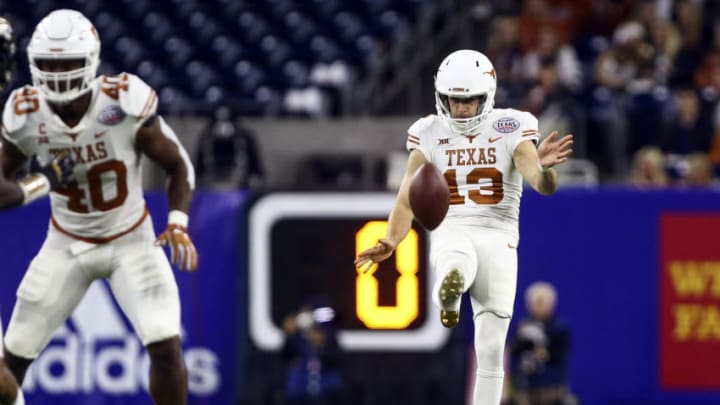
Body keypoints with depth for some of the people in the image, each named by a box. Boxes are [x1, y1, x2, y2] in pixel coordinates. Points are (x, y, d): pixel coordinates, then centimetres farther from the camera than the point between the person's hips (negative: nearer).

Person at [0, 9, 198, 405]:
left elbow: (177, 165, -10)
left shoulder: (124, 102, -23)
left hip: (131, 241, -2)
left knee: (166, 346, -18)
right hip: (67, 245, 2)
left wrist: (178, 224, -22)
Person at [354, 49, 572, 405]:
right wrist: (391, 242, -11)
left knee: (491, 350, -1)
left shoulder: (511, 130, 0)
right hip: (451, 233, 0)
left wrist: (543, 168, -37)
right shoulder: (429, 135, 5)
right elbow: (408, 199, 6)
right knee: (458, 270, -46)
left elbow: (545, 187, -13)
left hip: (499, 238, 0)